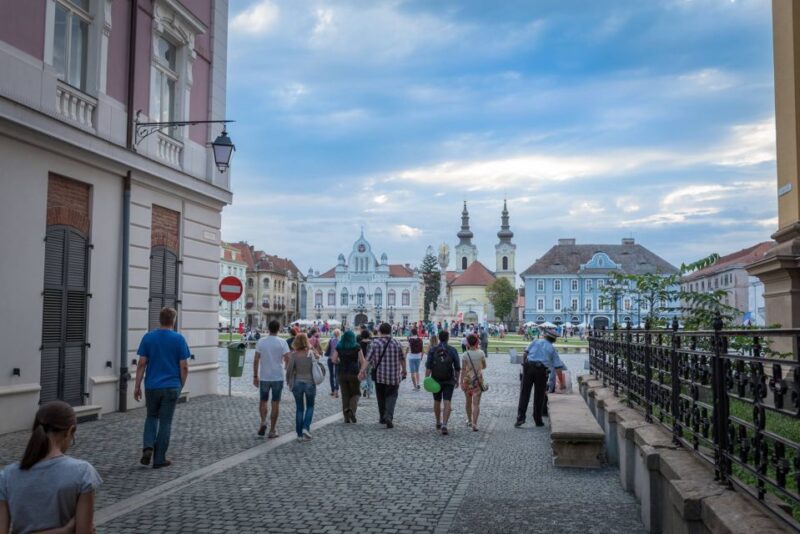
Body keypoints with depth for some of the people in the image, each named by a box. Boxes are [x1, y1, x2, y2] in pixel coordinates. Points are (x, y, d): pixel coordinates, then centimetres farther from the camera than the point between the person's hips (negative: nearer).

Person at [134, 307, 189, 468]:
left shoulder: (148, 337, -1)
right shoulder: (179, 339, -5)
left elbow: (141, 364, -2)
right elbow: (184, 366, -5)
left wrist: (137, 386, 5)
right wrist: (181, 385, 9)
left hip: (152, 386, 2)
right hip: (171, 387, -2)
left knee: (151, 417, 21)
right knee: (165, 422, 6)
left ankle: (148, 447, 0)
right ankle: (159, 459, 8)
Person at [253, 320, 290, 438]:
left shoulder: (261, 342, -3)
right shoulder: (282, 343, -7)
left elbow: (256, 360, -3)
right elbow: (287, 360, -10)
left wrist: (255, 376, 5)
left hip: (264, 377, 1)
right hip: (278, 377, -1)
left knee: (263, 401, 17)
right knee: (275, 403, 6)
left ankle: (263, 421, -5)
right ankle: (272, 430, 8)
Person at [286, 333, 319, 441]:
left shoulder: (293, 355, -9)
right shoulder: (311, 353, -8)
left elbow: (289, 370, -9)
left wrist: (288, 381, 7)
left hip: (297, 383, 1)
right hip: (310, 382, 0)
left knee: (299, 408, 11)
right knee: (310, 406, 18)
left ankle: (300, 434, 13)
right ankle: (306, 427, -1)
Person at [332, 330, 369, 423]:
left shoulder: (339, 347, 4)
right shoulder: (357, 347, -2)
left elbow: (334, 360, 3)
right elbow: (363, 361, -8)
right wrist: (361, 371, -9)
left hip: (342, 374, 2)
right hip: (354, 373, -2)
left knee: (345, 395, 8)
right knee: (355, 393, 9)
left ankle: (346, 417, 5)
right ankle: (352, 410, -16)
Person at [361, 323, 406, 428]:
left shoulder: (375, 343, -6)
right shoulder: (397, 344, 0)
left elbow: (368, 359, -9)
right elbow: (402, 359, 8)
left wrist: (363, 370, -4)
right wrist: (404, 370, 23)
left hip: (379, 376, 0)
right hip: (394, 376, 0)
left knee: (381, 397, 15)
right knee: (391, 396, 5)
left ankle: (383, 417, 26)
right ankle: (388, 416, -16)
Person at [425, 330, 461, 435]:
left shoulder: (432, 350, -3)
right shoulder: (453, 351, -4)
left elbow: (428, 366, -10)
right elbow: (457, 368, -2)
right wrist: (457, 379, 11)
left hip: (436, 380, 2)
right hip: (449, 381, -2)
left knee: (437, 402, 18)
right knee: (447, 403, -5)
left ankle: (438, 423, 33)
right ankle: (444, 425, -20)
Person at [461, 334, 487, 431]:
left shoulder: (465, 355, -11)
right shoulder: (481, 353, -6)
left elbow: (463, 369, -11)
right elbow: (484, 366, 5)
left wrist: (461, 382, -6)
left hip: (468, 380, 0)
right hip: (479, 379, 0)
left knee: (469, 401, 19)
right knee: (476, 403, 0)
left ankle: (469, 420, 34)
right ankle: (474, 423, -11)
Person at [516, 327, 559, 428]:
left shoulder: (536, 342, 17)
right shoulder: (552, 349, 16)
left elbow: (526, 352, 4)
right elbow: (554, 368, 11)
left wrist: (524, 364, 11)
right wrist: (551, 384, 15)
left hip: (529, 366, 0)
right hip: (541, 369, 0)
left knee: (524, 393, 3)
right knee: (539, 396, 9)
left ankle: (520, 417, -5)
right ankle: (538, 420, 15)